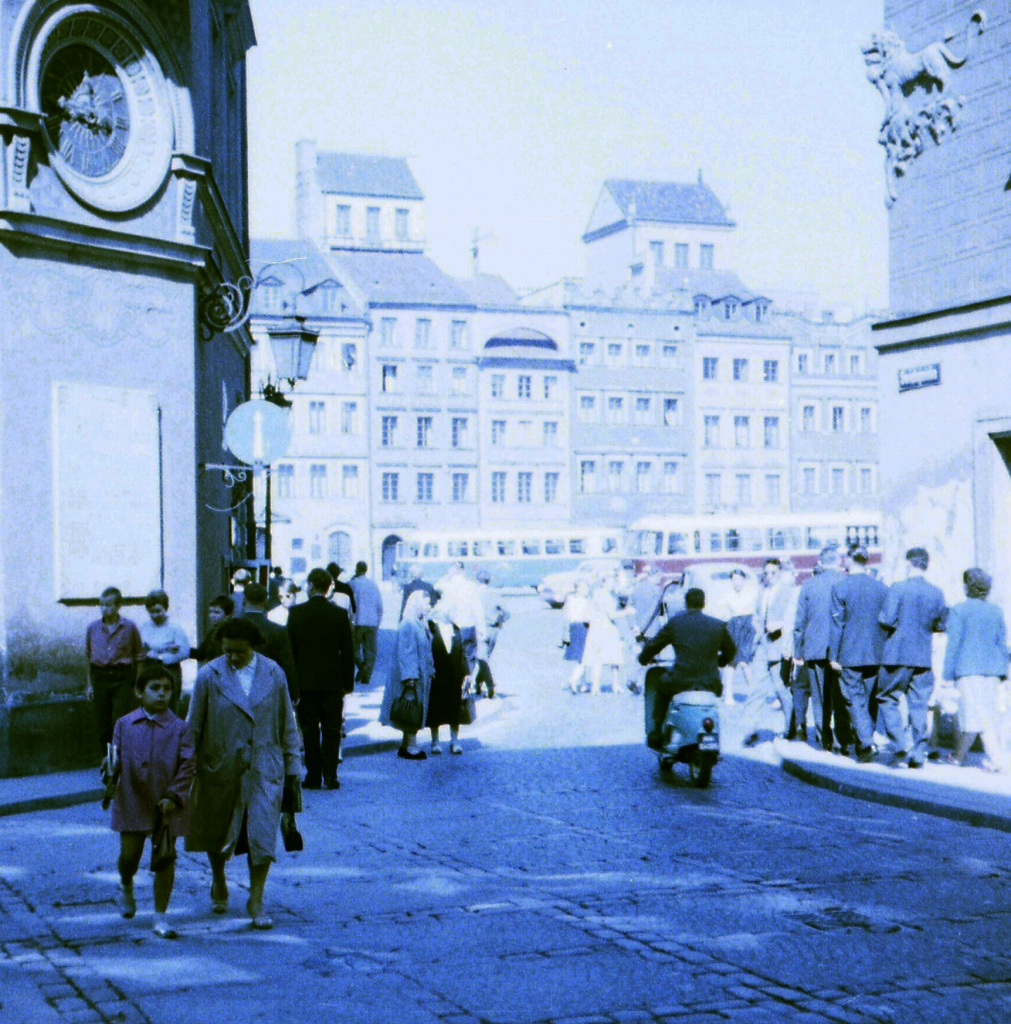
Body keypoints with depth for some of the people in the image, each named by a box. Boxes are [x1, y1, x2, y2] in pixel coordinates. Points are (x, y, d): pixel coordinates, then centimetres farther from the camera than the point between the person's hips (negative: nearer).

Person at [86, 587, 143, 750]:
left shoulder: (129, 627, -2)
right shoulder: (93, 628, 6)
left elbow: (138, 657, 3)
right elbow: (88, 657, 13)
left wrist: (136, 684, -1)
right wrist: (89, 684, 11)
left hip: (122, 678, -3)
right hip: (100, 678, 3)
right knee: (101, 725, 5)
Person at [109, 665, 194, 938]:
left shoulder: (179, 728, -3)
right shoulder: (124, 725, 3)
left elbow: (187, 767, -5)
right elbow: (115, 759, 7)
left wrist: (174, 796, -14)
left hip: (166, 805, -1)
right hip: (131, 801, 1)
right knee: (129, 855, 4)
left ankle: (161, 916, 11)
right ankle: (126, 886, 40)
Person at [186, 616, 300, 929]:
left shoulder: (273, 674, 0)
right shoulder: (209, 676, -5)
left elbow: (287, 723, 7)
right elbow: (193, 725, 1)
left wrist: (292, 765, 8)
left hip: (264, 768, 0)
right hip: (220, 768, 0)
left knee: (263, 833, -9)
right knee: (216, 833, 15)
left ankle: (256, 902, 2)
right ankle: (219, 885, 41)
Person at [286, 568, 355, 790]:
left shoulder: (296, 613, -5)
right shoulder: (339, 614, -3)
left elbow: (289, 649, -1)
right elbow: (348, 651, 0)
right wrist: (348, 682, 8)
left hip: (305, 680, 0)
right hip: (332, 681, 0)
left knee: (309, 730, 6)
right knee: (331, 730, 6)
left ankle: (313, 776, 6)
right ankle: (330, 776, 5)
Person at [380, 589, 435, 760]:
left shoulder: (421, 624, 13)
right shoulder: (408, 625, -17)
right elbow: (406, 652, -21)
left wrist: (430, 671, 20)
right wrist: (409, 676, -25)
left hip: (420, 675, 10)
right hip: (412, 676, -10)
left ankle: (406, 746, 17)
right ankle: (410, 746, -1)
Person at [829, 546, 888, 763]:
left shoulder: (840, 587, -8)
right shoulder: (882, 588, 3)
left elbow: (837, 623, -8)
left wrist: (833, 656, -4)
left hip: (850, 655, -4)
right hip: (876, 654, 4)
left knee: (855, 699, 0)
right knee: (870, 699, 14)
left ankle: (866, 744, -13)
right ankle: (863, 744, 21)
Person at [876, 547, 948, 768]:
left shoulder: (897, 589, -9)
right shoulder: (936, 593, 3)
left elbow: (887, 620, -16)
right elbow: (941, 625, 9)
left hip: (897, 655, -4)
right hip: (924, 657, 4)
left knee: (888, 700, 7)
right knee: (919, 705, 7)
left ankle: (901, 745, -6)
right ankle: (917, 755, 7)